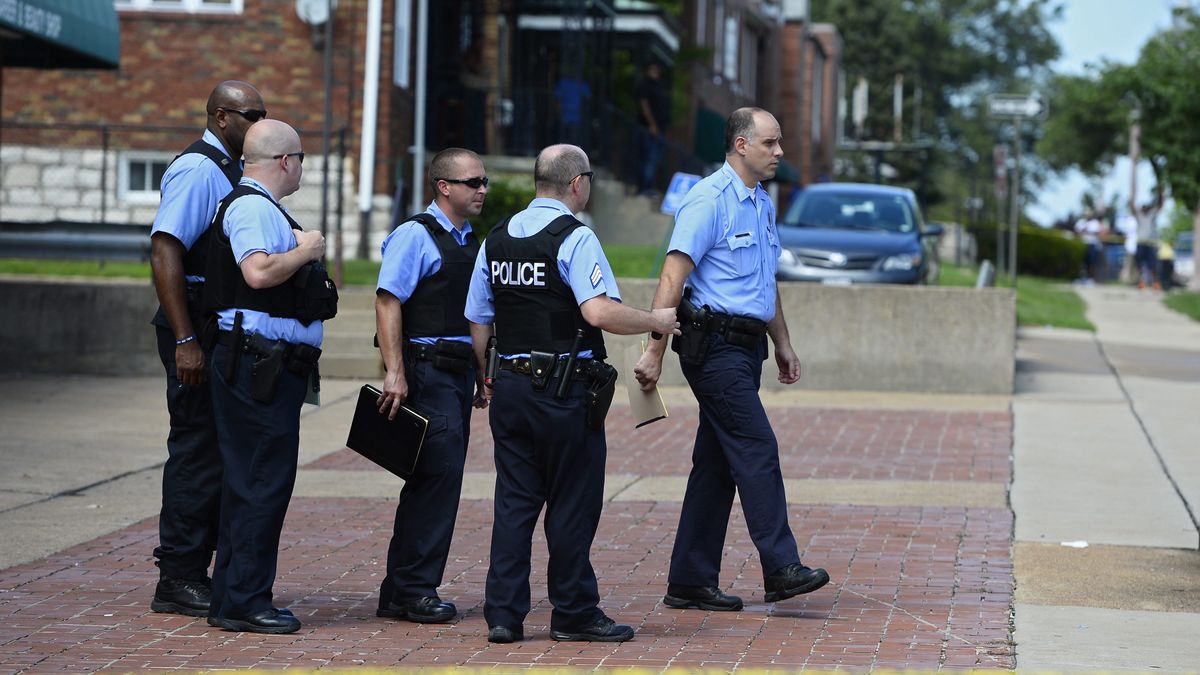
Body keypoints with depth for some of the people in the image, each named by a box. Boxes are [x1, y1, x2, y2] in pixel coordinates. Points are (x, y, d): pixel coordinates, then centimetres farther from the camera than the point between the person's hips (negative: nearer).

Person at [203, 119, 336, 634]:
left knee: (251, 481, 13)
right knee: (263, 481, -9)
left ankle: (232, 599, 18)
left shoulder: (262, 207, 22)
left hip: (271, 365, 11)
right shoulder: (253, 207, -12)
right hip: (259, 363, -11)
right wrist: (306, 251, -14)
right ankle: (243, 601, -7)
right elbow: (258, 272, -27)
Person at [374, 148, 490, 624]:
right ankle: (414, 589, -7)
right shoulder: (415, 236, -8)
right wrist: (395, 373, -21)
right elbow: (387, 302, -15)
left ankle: (401, 593, 15)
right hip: (426, 370, -9)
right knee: (440, 473, -13)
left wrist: (482, 377, 23)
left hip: (458, 374, 9)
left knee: (434, 479, 10)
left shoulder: (469, 243, 18)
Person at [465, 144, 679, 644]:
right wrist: (654, 321, -9)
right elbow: (600, 312, -24)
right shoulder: (574, 238, -11)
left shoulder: (496, 240, 10)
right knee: (572, 505, 3)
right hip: (566, 391, -6)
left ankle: (503, 613, 5)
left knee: (513, 502, 8)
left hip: (509, 386, 6)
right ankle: (574, 613, 10)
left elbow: (478, 322, 14)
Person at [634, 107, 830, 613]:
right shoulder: (709, 200, -12)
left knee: (716, 463, 8)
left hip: (747, 346, 9)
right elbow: (673, 277, -17)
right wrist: (655, 350, -22)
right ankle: (781, 569, -11)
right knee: (757, 450, -12)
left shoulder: (762, 203, 17)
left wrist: (783, 344, 28)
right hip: (714, 346, -9)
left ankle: (691, 582, 11)